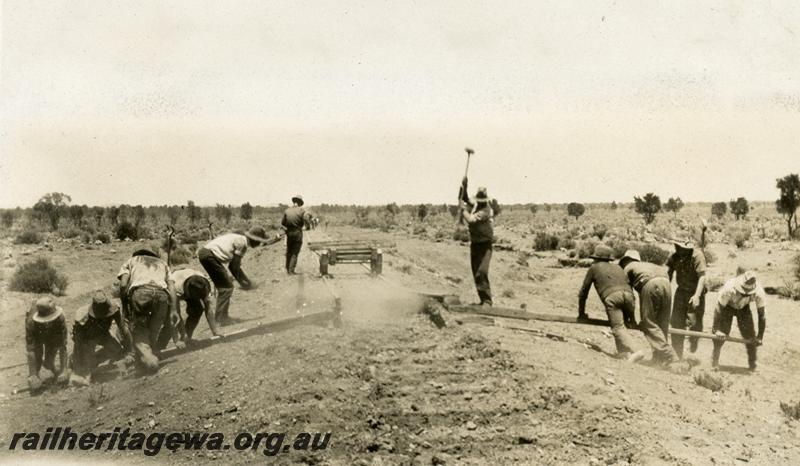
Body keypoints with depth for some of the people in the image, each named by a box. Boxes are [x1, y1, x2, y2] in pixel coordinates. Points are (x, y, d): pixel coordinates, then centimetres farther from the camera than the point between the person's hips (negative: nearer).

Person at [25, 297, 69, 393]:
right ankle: (34, 378, 8)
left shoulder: (60, 319, -41)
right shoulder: (31, 322, -42)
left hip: (53, 334, 0)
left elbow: (63, 346, -36)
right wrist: (32, 375, -42)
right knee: (37, 357, -16)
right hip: (37, 335, 0)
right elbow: (30, 350, -41)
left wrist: (64, 370, -37)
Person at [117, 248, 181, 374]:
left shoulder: (131, 261, 34)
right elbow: (171, 287, 21)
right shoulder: (162, 263, 39)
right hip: (161, 292, 2)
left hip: (139, 291, -2)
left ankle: (145, 356, -17)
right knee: (154, 330, 18)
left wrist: (125, 307, 26)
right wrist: (174, 311, 13)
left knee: (139, 330, 6)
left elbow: (123, 285, 14)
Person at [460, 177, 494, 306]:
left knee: (482, 272, -20)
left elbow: (471, 219, -29)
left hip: (485, 245, -8)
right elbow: (464, 199, 21)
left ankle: (487, 300, -18)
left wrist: (464, 209, -13)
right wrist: (463, 186, 5)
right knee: (476, 274, 8)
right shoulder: (474, 205, 5)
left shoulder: (487, 210, -18)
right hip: (474, 244, 8)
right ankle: (484, 299, 15)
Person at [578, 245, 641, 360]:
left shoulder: (594, 268, 26)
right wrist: (632, 317, 35)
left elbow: (583, 292, 27)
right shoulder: (618, 267, 36)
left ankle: (630, 353, -31)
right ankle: (623, 352, 6)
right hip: (627, 295, 4)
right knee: (622, 324, 19)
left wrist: (581, 313, 37)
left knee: (618, 327, -13)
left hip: (611, 296, -4)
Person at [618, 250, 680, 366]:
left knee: (649, 323, -1)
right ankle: (659, 358, 16)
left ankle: (669, 356, -12)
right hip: (666, 282, 6)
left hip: (650, 284, -6)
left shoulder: (628, 268, 24)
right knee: (662, 324, 14)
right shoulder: (645, 265, 40)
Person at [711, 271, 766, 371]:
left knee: (750, 335, -6)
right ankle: (714, 362, 7)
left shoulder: (759, 293, -35)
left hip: (744, 307, 2)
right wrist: (716, 329, -30)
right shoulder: (729, 288, -41)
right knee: (720, 335, -10)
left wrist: (760, 337, -25)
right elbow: (719, 308, -31)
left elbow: (761, 315, -25)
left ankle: (752, 365, 10)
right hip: (727, 306, -2)